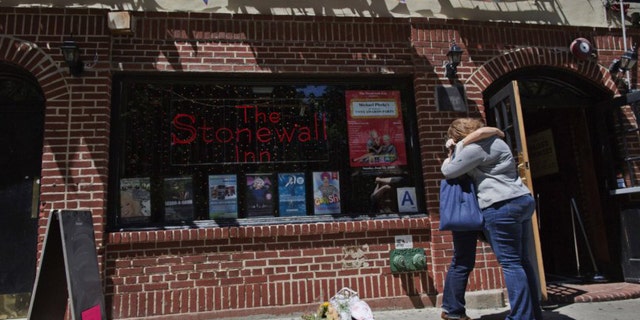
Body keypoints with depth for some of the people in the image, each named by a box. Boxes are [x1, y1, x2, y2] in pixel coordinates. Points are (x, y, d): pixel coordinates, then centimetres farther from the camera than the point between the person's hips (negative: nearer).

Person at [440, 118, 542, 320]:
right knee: (522, 261, 12)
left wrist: (452, 152, 12)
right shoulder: (492, 140, 22)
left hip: (502, 207, -10)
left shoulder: (475, 148, -10)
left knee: (510, 263, -7)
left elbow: (448, 171, -6)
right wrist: (456, 150, 15)